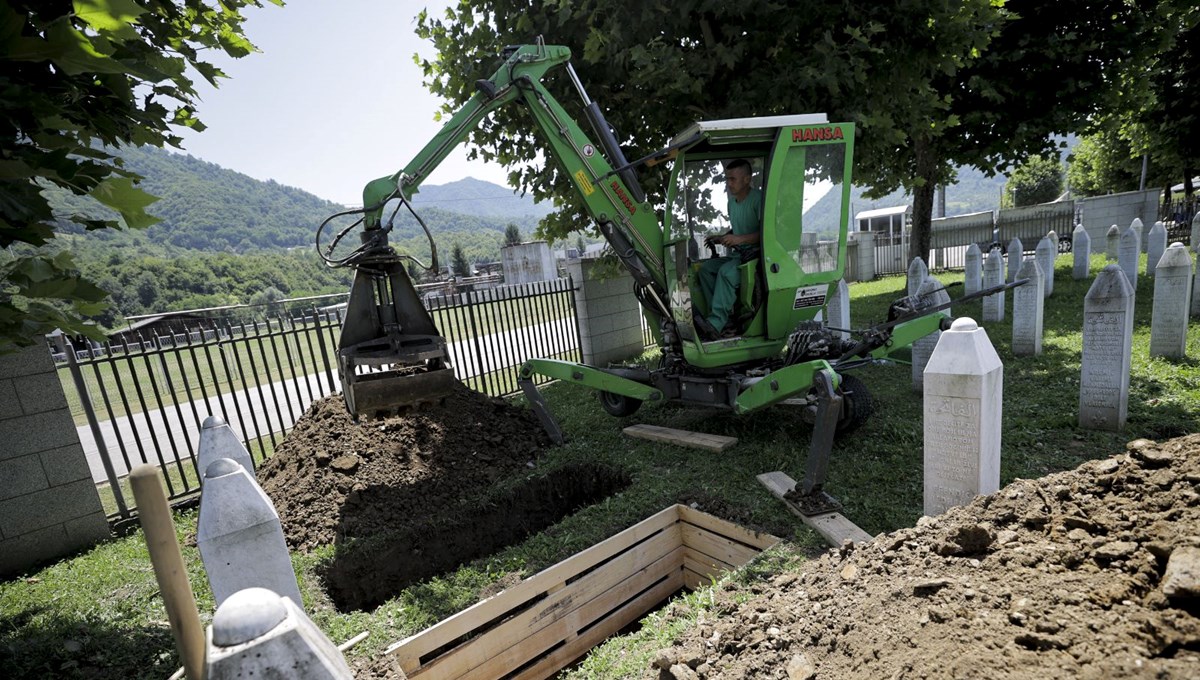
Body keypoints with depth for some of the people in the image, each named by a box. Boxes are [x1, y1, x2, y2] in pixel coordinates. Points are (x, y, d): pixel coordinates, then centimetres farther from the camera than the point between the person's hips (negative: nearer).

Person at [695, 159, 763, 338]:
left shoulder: (758, 198, -12)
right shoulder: (732, 202, 15)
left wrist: (740, 239, -30)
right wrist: (721, 238, 11)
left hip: (756, 252, -9)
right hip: (738, 253, 9)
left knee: (726, 271, -33)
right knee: (706, 267, -12)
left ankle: (716, 323, -34)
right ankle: (723, 316, -18)